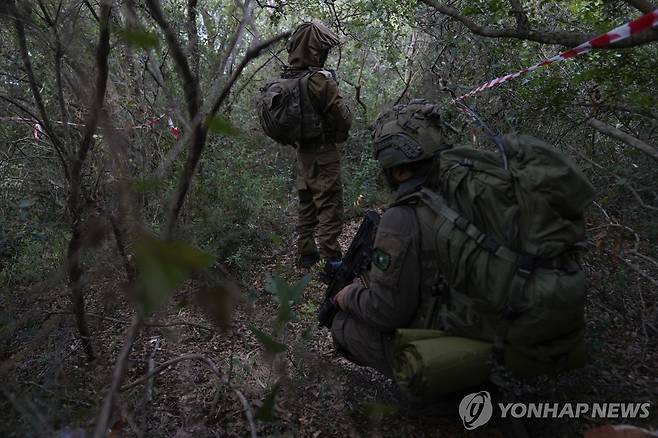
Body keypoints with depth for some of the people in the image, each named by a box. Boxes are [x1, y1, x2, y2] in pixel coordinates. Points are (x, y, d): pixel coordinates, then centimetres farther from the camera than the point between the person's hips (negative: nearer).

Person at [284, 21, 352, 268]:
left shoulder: (285, 79, 2)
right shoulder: (321, 80, -18)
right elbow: (343, 118, -13)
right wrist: (339, 136, 4)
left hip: (301, 152, 7)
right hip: (324, 152, -7)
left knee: (306, 205, 17)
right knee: (329, 206, -1)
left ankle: (306, 255, 27)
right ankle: (331, 260, 1)